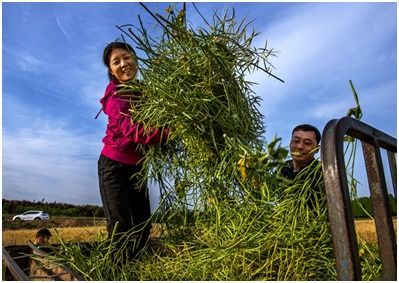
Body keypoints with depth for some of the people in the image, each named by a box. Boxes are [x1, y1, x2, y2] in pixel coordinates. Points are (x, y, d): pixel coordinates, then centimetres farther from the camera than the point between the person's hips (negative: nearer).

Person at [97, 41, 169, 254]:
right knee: (121, 229, -9)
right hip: (114, 165, -7)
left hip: (136, 166, 7)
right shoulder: (116, 95, -14)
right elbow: (132, 131, -31)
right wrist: (169, 131, -44)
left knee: (143, 226, 11)